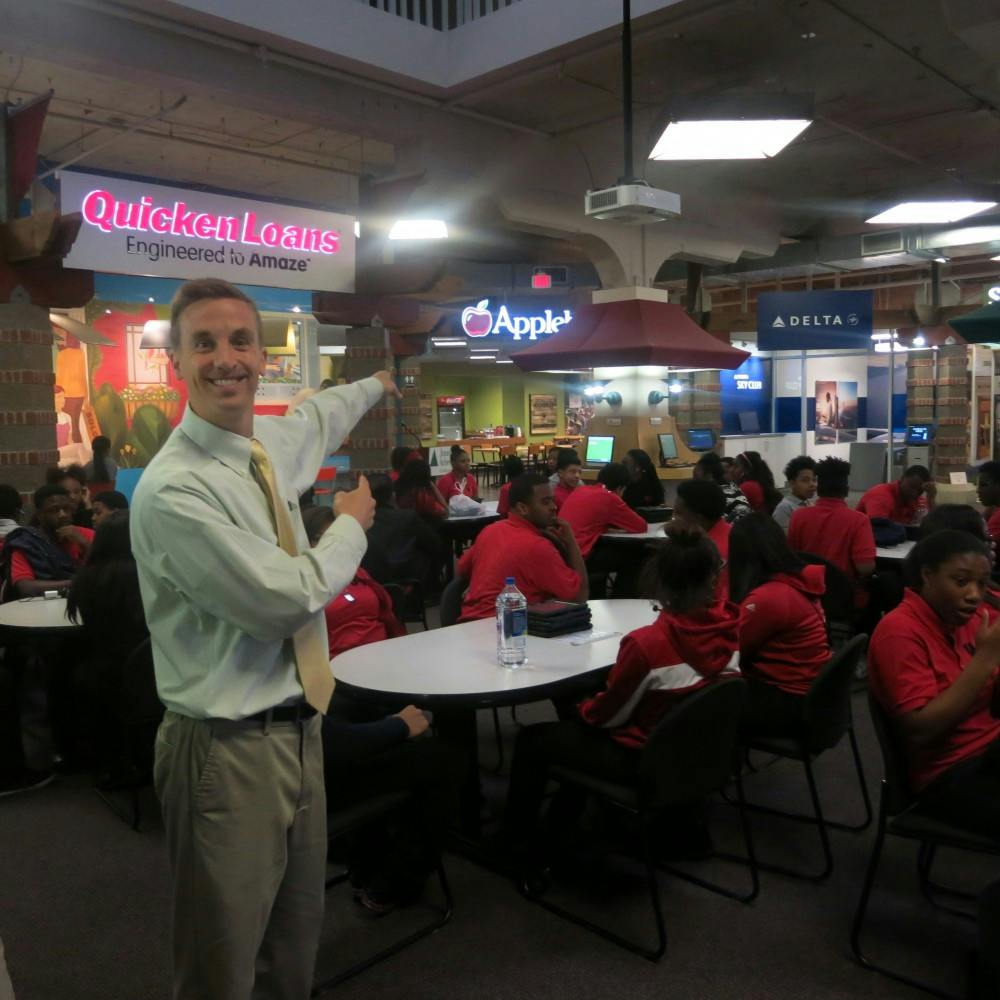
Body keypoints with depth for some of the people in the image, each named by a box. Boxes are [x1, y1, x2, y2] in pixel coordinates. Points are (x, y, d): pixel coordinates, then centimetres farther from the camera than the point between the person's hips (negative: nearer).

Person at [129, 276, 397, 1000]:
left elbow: (319, 415, 27)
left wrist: (378, 383, 46)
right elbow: (291, 598, -23)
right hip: (230, 750, -8)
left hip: (298, 727, 8)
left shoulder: (272, 442, 3)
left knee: (298, 942, 22)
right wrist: (352, 524, -6)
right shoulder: (172, 491, -22)